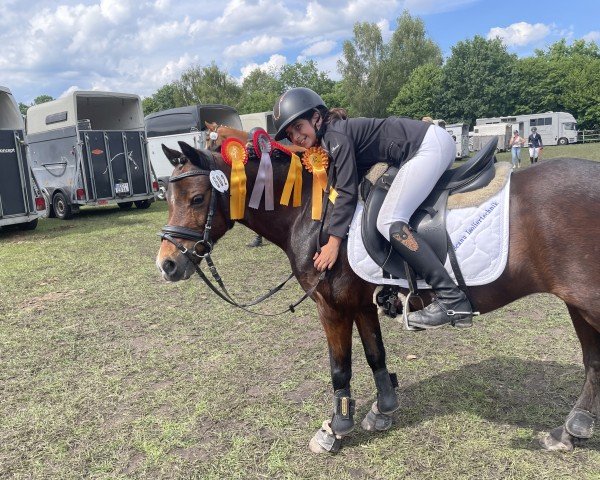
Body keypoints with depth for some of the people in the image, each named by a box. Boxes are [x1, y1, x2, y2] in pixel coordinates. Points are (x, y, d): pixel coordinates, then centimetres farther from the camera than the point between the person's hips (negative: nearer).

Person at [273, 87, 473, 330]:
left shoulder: (335, 135, -14)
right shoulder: (327, 140, 14)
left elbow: (347, 191, -20)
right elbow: (342, 187, 18)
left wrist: (333, 243, -22)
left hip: (431, 144, -11)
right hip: (433, 145, 11)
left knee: (389, 222, -18)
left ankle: (453, 300, -21)